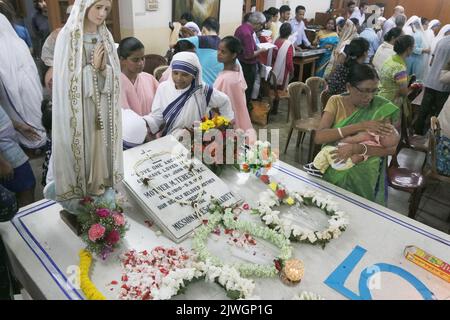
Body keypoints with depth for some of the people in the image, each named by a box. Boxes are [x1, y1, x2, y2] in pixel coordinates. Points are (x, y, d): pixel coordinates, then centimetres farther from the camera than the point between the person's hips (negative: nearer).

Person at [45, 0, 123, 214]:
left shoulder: (106, 37, 6)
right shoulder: (67, 36, -10)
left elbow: (116, 74, 3)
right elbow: (67, 78, -12)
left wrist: (104, 67, -16)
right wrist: (92, 67, -17)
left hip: (103, 105, 5)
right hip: (78, 106, -4)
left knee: (102, 144, 12)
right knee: (81, 145, 5)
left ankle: (103, 185, 28)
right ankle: (78, 192, 22)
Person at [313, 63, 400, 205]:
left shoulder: (382, 107, -6)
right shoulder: (336, 102, -5)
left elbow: (391, 147, -11)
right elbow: (319, 137, -18)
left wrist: (357, 148, -28)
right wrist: (360, 126, -24)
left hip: (364, 179, 0)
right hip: (332, 173, 1)